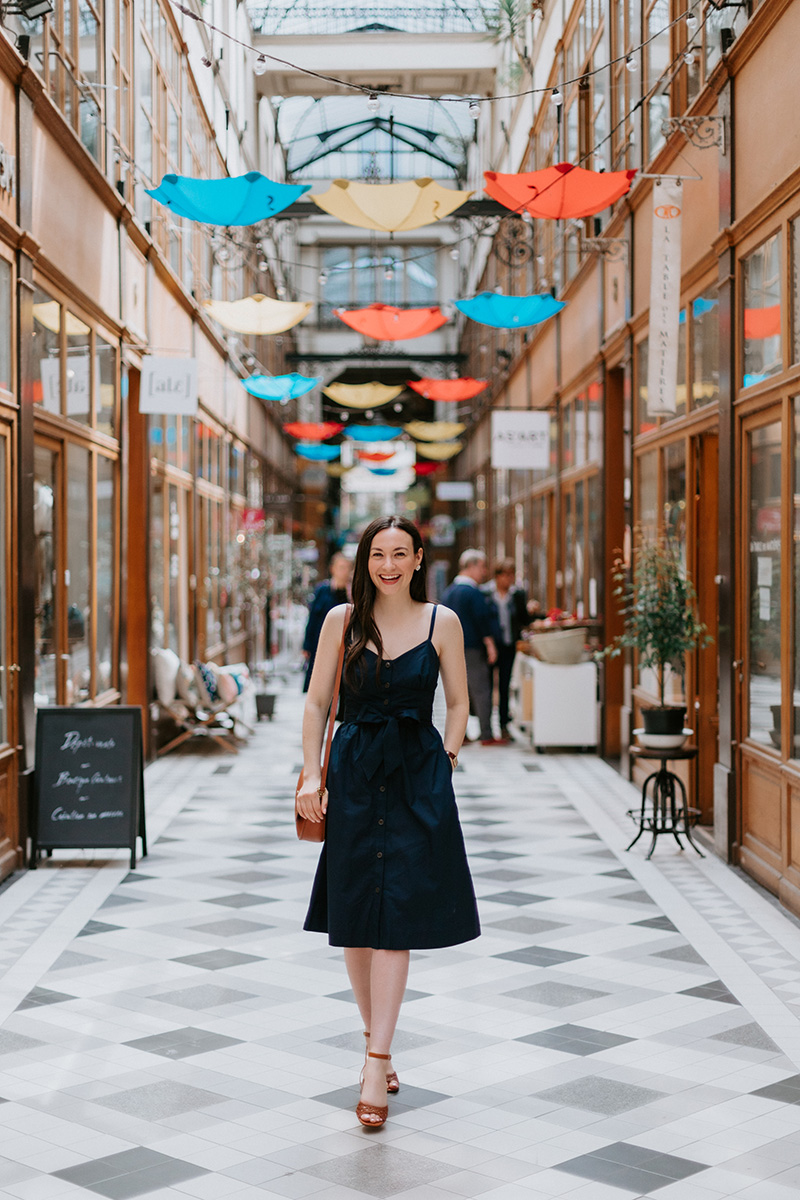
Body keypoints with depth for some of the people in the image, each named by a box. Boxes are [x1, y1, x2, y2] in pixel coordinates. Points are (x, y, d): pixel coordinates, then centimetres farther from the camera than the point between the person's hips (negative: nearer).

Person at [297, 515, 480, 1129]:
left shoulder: (442, 622, 2)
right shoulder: (342, 621, 4)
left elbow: (459, 703, 10)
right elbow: (317, 702, 7)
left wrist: (446, 765, 0)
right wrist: (311, 776, -1)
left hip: (417, 778, -1)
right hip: (354, 774, 2)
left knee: (395, 917, -7)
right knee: (353, 921, 6)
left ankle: (377, 1063, -4)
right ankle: (376, 1040, 24)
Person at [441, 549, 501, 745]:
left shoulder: (448, 591, 14)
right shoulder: (473, 592, -13)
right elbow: (483, 620, -15)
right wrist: (490, 644, -11)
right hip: (472, 648, -8)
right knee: (480, 690, -4)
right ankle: (486, 735, -3)